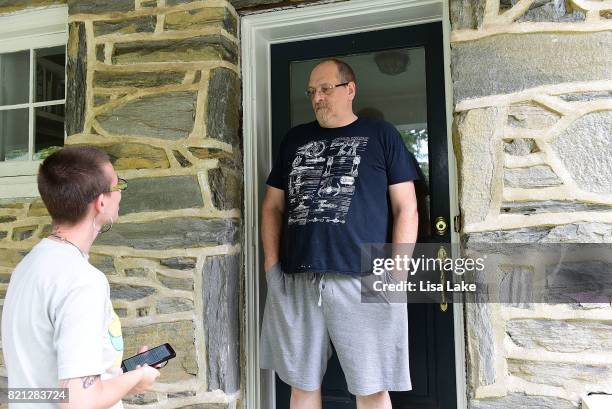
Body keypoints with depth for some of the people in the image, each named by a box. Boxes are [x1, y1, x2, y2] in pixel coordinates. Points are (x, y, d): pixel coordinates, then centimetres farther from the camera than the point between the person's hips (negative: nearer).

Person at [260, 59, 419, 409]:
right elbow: (273, 206, 17)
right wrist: (272, 261, 4)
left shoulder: (381, 134, 6)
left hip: (363, 279, -3)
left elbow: (406, 208, 1)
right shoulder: (295, 139, 16)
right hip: (295, 279, 4)